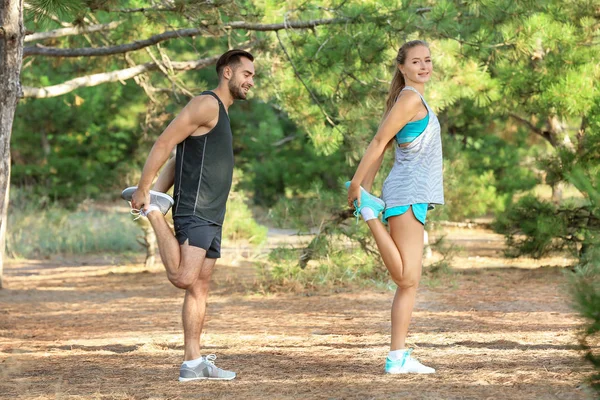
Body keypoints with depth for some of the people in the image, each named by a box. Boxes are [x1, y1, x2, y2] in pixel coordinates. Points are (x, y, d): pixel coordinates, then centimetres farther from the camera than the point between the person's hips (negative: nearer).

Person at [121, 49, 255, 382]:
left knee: (200, 287, 7)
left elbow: (177, 161, 19)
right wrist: (144, 191, -19)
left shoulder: (220, 112, 22)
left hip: (211, 217, 10)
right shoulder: (206, 105, -9)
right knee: (183, 278, -20)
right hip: (194, 212, -10)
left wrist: (156, 192, 5)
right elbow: (164, 145, -17)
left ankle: (193, 363, 7)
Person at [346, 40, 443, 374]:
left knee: (409, 281, 7)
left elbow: (382, 147, 18)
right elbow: (379, 141, -12)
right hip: (408, 192, -10)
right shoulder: (411, 98, -9)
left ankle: (399, 357, 6)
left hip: (414, 196, 10)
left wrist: (365, 188, 12)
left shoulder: (413, 99, 20)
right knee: (407, 278, -13)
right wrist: (357, 185, -11)